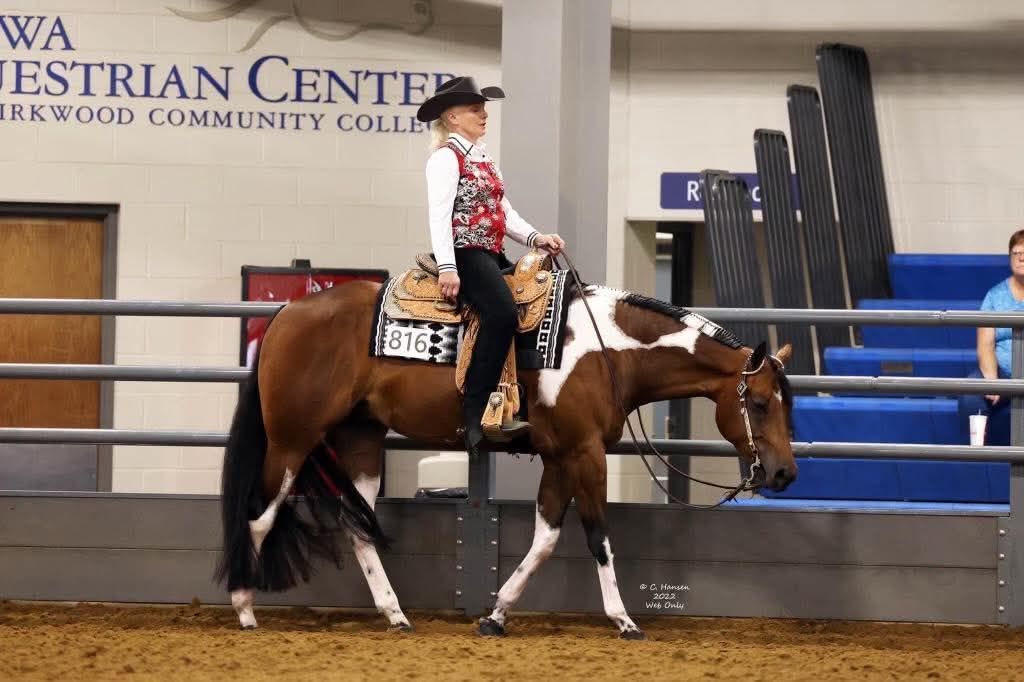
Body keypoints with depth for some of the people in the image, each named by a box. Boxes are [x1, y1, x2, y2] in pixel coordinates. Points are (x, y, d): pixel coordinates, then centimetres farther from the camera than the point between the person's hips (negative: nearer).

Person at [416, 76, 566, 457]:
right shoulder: (447, 158, -5)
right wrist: (447, 268, -26)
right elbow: (439, 216, -15)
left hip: (492, 255, 10)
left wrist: (535, 238, 2)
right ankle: (476, 416, -35)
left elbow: (504, 212, 19)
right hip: (465, 253, -10)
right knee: (502, 312, -31)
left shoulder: (482, 158, 22)